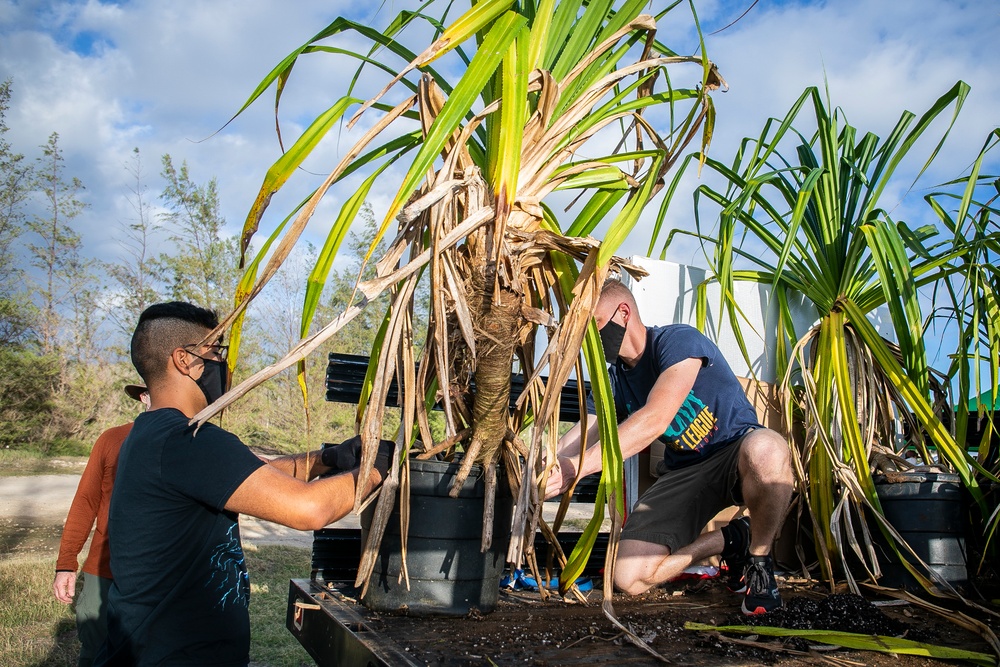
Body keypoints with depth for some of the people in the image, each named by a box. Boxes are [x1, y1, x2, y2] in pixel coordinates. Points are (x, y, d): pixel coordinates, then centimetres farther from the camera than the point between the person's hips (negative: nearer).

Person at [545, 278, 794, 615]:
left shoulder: (678, 340, -19)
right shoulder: (615, 379, 6)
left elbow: (654, 421, -33)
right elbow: (588, 429, -7)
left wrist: (576, 467, -40)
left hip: (736, 453, -5)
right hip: (682, 471, 6)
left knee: (765, 450, -44)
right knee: (629, 577, -14)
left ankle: (759, 559, -14)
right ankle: (728, 541, 10)